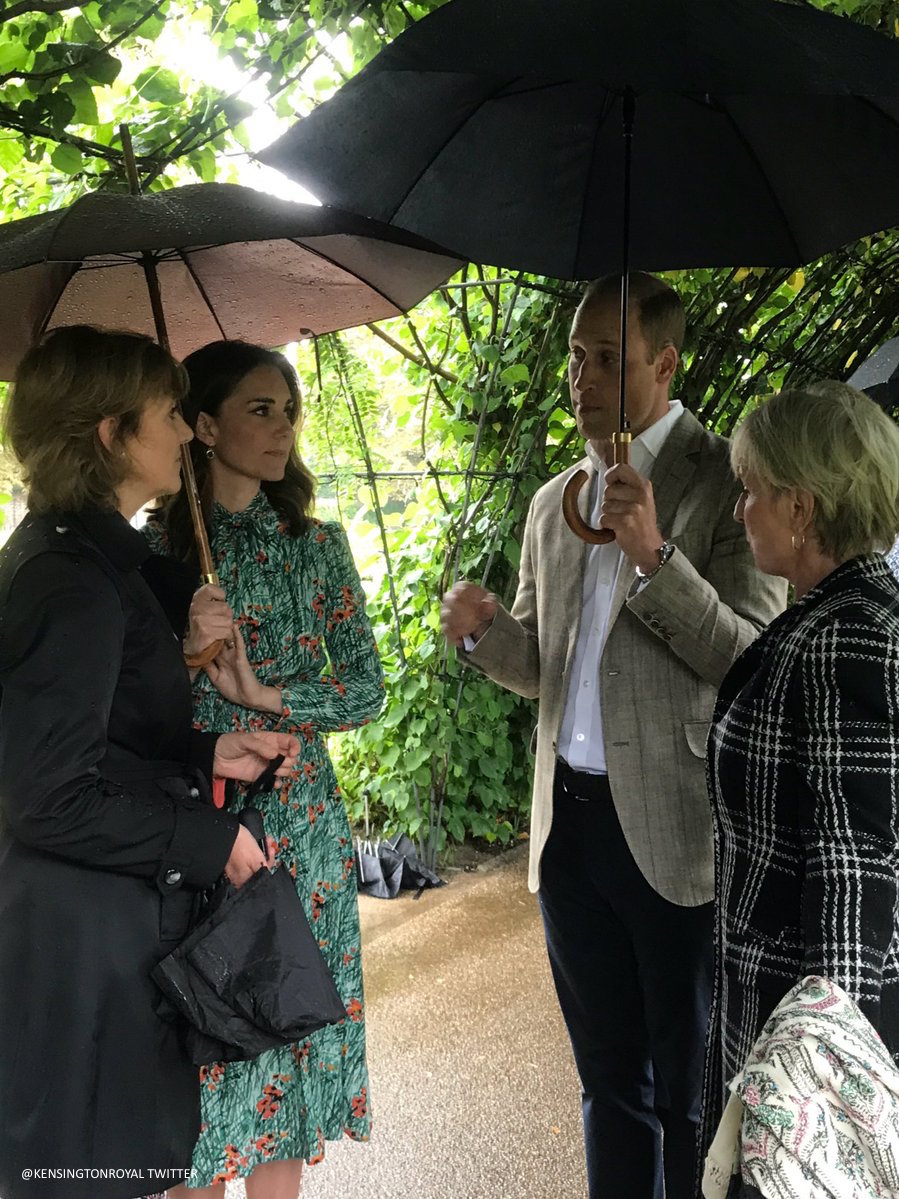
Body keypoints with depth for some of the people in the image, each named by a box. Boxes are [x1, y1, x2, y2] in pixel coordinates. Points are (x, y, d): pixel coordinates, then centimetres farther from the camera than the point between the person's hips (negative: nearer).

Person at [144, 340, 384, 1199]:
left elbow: (367, 691, 3)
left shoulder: (316, 544, 4)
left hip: (298, 827, 2)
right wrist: (185, 648, -20)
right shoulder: (152, 545, -4)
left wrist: (266, 693, -12)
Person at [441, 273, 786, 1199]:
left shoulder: (723, 485, -7)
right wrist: (485, 633, -3)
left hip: (676, 834, -6)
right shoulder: (552, 503, 12)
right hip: (570, 821, 6)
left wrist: (655, 557, -25)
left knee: (691, 1090, 9)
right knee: (609, 1078, 20)